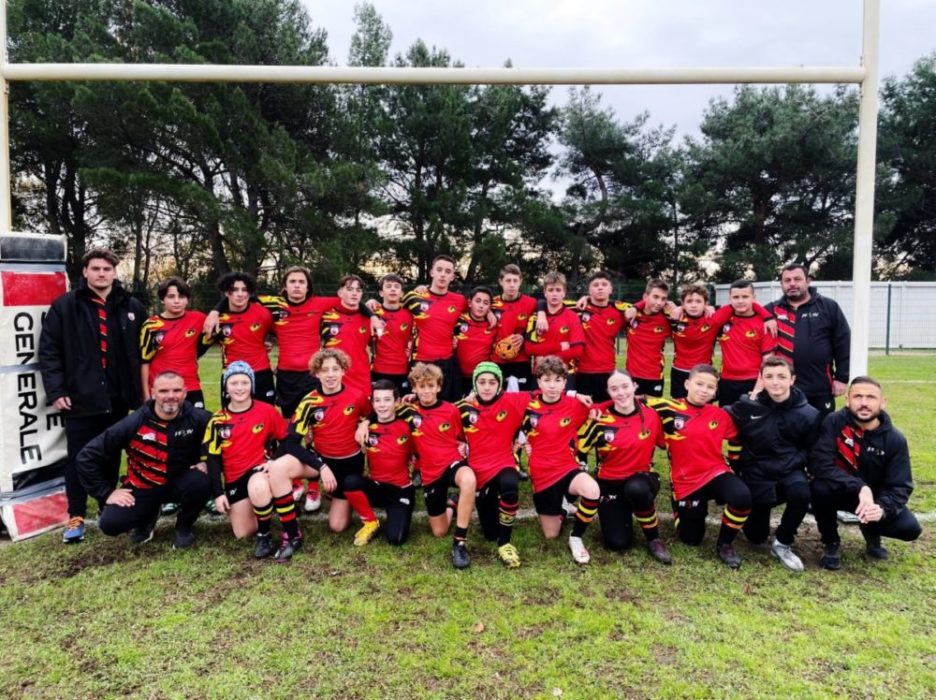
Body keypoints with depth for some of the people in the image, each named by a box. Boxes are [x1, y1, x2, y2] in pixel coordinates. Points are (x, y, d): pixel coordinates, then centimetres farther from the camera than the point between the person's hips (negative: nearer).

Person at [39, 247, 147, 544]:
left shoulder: (132, 307, 5)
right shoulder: (65, 306, -2)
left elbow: (144, 352, 10)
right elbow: (48, 350, -2)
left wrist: (141, 389, 6)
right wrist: (55, 390, -9)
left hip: (118, 398, 3)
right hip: (80, 398, -2)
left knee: (111, 457, 14)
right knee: (78, 459, 4)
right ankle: (76, 517, 15)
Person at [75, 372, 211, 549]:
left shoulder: (197, 418, -19)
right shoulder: (134, 423, -20)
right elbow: (87, 456, -13)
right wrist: (106, 492, -12)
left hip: (179, 482, 0)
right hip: (143, 487, 0)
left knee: (201, 483, -33)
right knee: (110, 523, -20)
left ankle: (184, 528, 0)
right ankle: (147, 517, 18)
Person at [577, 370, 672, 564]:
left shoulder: (651, 415, -8)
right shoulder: (600, 418, -12)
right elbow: (580, 449, -10)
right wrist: (592, 424, -22)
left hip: (641, 479, 0)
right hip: (610, 483, 0)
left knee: (636, 489, -38)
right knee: (617, 543, -13)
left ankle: (654, 539, -10)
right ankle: (622, 514, 23)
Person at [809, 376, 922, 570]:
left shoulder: (895, 439, -14)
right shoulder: (833, 422, -21)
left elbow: (901, 486, -15)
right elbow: (822, 465, -29)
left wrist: (882, 508, -35)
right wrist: (860, 488, -39)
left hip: (876, 496, 2)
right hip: (840, 492, -2)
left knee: (910, 528, -21)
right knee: (819, 488, -34)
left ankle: (871, 531, 17)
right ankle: (831, 542, -6)